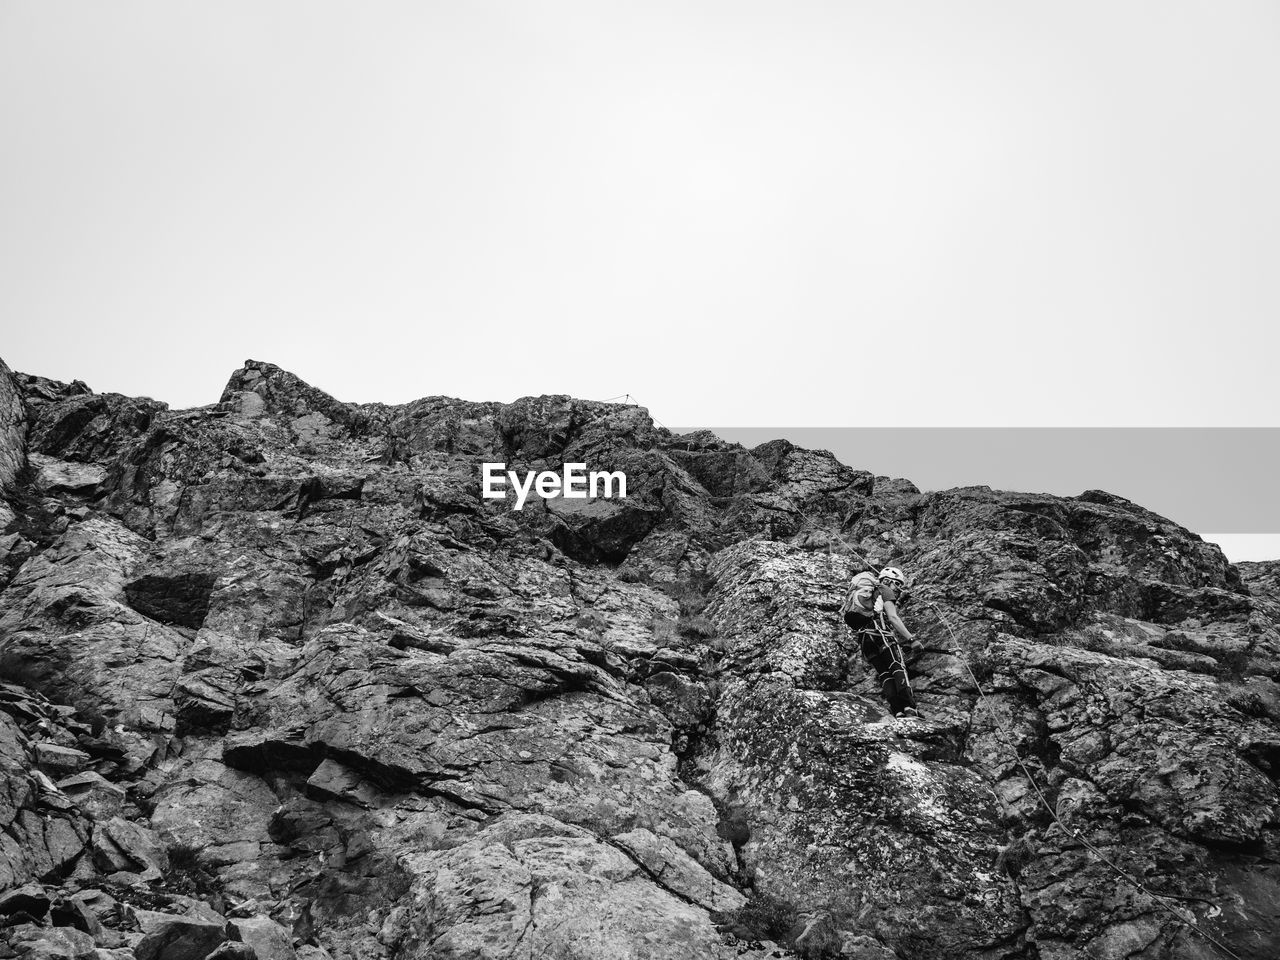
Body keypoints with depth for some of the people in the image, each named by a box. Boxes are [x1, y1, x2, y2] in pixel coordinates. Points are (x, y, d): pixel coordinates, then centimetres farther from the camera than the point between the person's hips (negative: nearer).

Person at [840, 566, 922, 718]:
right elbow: (893, 617, -6)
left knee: (884, 674, 0)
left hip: (862, 637, 7)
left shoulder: (867, 593, 35)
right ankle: (909, 707, -31)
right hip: (879, 632, -7)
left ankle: (898, 711, -17)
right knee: (898, 667, -13)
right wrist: (911, 640, -10)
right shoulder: (885, 590, 11)